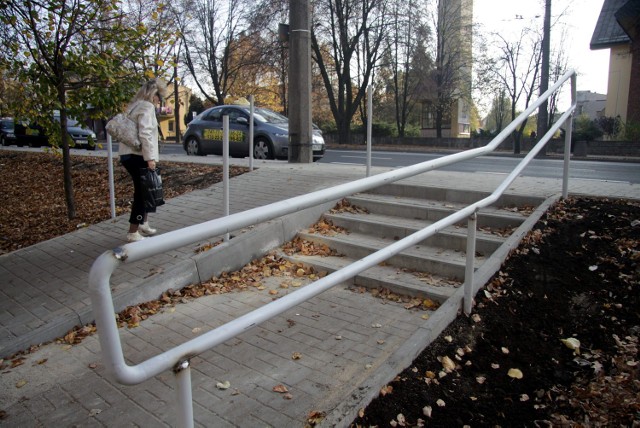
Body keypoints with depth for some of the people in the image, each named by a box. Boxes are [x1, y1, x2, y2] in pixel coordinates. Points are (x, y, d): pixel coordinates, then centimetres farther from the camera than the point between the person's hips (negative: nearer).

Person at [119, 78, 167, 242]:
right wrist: (150, 157, -21)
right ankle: (133, 232, 1)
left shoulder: (135, 105, 18)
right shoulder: (147, 107, -11)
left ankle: (143, 223, 27)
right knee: (142, 192, -3)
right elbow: (145, 134, -22)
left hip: (129, 154, 10)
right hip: (137, 156, -9)